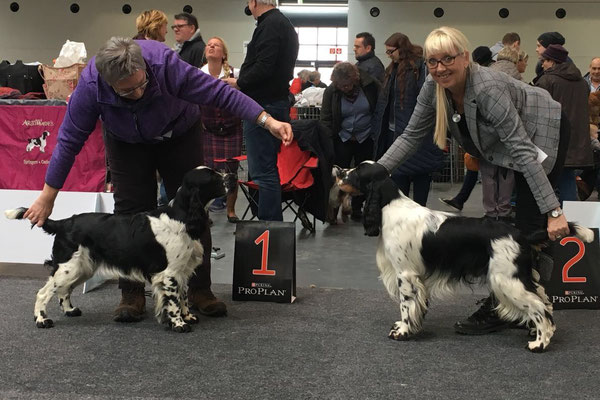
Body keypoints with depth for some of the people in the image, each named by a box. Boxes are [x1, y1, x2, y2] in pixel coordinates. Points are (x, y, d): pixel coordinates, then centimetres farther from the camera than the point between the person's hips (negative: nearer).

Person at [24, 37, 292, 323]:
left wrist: (267, 121, -40)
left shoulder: (165, 64, -39)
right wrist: (48, 194, -19)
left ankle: (199, 290, 4)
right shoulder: (90, 85, -33)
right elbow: (70, 139, -22)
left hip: (178, 135, 0)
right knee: (130, 210, -9)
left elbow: (219, 92, -34)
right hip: (126, 143, 1)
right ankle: (132, 295, 0)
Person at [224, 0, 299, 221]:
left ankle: (269, 222, -7)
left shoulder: (269, 25, -14)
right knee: (269, 168, 16)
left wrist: (239, 83, -8)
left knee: (262, 171, -8)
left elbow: (264, 67, -23)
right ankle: (274, 222, 22)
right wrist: (241, 81, 13)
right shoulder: (285, 24, 19)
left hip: (262, 104, -11)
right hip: (279, 101, 11)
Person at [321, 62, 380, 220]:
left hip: (366, 138, 0)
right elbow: (326, 119, -7)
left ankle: (357, 208, 19)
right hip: (342, 139, 0)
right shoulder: (331, 91, -10)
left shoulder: (371, 85, -13)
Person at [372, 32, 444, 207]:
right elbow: (384, 100, 19)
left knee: (420, 173, 3)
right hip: (395, 131, 8)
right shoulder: (393, 69, 15)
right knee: (398, 175, 11)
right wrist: (378, 129, 15)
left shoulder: (420, 66, -11)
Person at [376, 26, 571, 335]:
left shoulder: (487, 89, -38)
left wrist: (553, 212, -42)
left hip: (543, 133, -8)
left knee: (527, 222, -10)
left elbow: (523, 151, -40)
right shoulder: (434, 88, -17)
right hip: (500, 142, 8)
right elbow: (411, 136, -7)